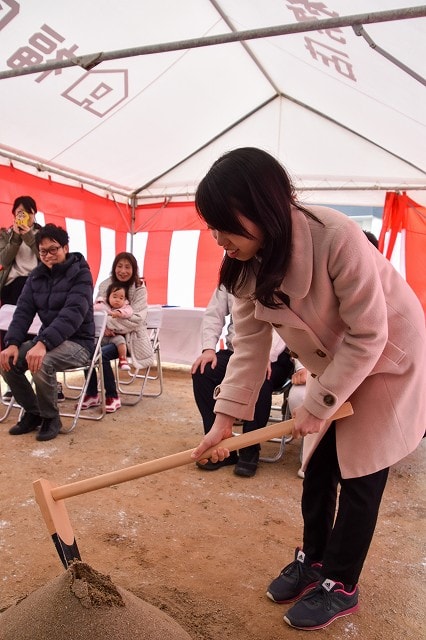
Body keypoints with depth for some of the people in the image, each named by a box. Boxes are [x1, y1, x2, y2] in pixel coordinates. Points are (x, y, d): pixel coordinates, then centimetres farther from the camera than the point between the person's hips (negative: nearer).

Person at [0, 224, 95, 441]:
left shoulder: (80, 273, -13)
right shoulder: (36, 276, 7)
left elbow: (73, 313, -27)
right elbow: (23, 311, 0)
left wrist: (43, 343, -40)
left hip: (78, 342, -6)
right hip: (47, 339, 7)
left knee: (42, 363, -33)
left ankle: (50, 417, -6)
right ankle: (33, 412, 7)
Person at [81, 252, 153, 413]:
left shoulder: (139, 289, -5)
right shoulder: (105, 285, 5)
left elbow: (136, 319, -14)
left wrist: (110, 323, -19)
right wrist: (104, 327, -19)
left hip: (129, 337, -4)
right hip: (108, 334, 4)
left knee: (101, 354, -28)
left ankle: (112, 397, -9)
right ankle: (92, 394, -5)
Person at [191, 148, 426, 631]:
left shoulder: (337, 237, -35)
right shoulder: (248, 265, -13)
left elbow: (368, 335, -29)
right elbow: (249, 344, -12)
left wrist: (317, 404, -23)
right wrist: (225, 419, -18)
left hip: (387, 360, -6)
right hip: (332, 367, 6)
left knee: (360, 474, 2)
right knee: (317, 467, 12)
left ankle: (340, 585, 22)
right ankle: (312, 559, 34)